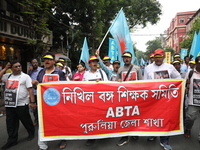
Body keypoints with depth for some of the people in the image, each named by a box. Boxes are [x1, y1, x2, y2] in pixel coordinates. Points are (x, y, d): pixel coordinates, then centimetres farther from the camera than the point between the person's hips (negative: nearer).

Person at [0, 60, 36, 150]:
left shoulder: (25, 76, -5)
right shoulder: (8, 76, 12)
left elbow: (30, 90, -10)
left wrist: (32, 102, -15)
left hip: (21, 105, -5)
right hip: (9, 105, 5)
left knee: (26, 121, 9)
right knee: (10, 124, 13)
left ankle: (31, 133, 32)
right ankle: (12, 140, 27)